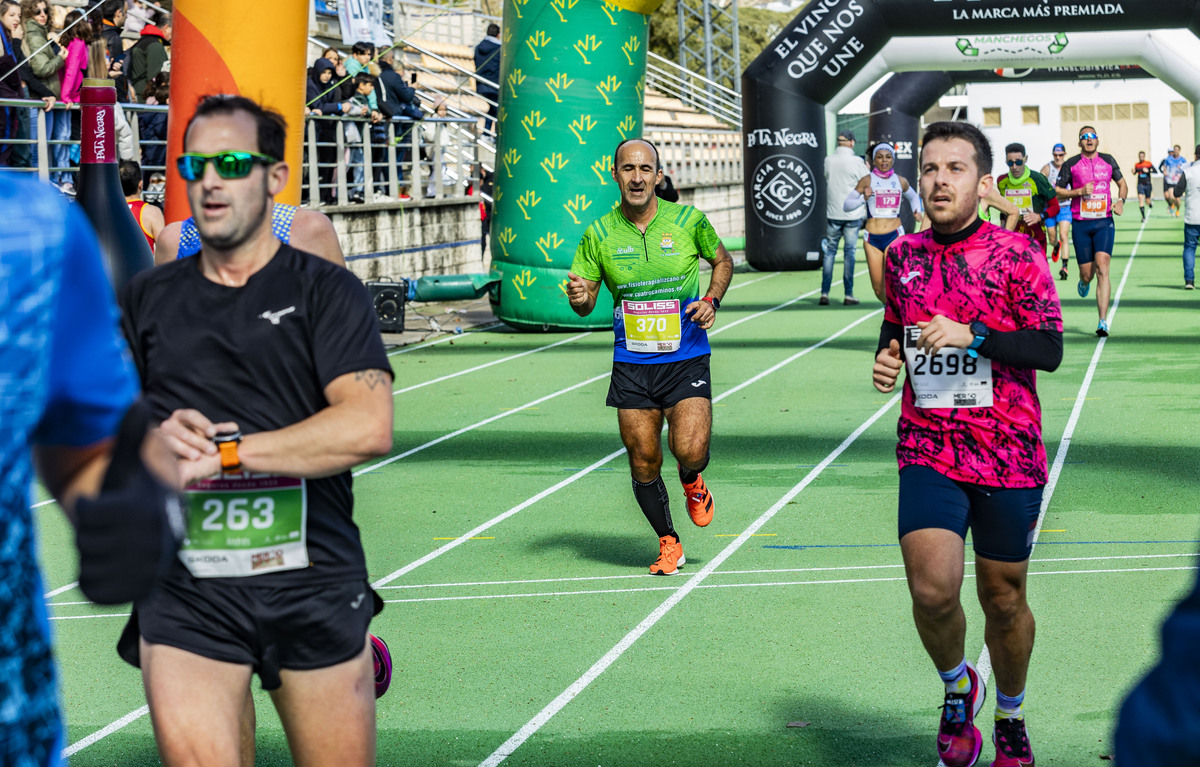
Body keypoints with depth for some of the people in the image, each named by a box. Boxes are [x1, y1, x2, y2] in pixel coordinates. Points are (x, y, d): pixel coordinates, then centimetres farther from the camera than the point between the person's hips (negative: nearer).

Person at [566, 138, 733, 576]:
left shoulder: (687, 220, -4)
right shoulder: (599, 234, -1)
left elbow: (722, 260, 14)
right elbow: (586, 300, 6)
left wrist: (712, 300, -5)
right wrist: (579, 298, -18)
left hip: (686, 359, -2)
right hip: (631, 364, 2)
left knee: (690, 450, -18)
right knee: (644, 463, 3)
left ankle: (692, 483, 20)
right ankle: (668, 544, 25)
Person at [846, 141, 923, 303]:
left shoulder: (901, 181, 8)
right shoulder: (867, 180, 1)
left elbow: (913, 196, 30)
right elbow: (846, 205, 0)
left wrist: (917, 212, 11)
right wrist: (863, 198, -17)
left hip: (895, 235, 0)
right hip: (873, 238, 0)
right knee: (879, 290, 4)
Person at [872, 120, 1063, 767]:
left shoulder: (1017, 254, -5)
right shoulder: (903, 256, 7)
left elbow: (1049, 349, -12)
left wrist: (971, 336, -23)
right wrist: (887, 360, 2)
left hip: (1008, 453, -2)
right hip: (927, 451, 2)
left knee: (1003, 599, 8)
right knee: (931, 591, -16)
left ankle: (1010, 715, 34)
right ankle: (957, 686, 16)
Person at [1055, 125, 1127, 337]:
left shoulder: (1108, 161, 8)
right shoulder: (1071, 164, 2)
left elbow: (1122, 184, 21)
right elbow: (1056, 192, 3)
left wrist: (1120, 200, 1)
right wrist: (1080, 191, -12)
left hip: (1104, 223, 0)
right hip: (1081, 224, 0)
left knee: (1102, 269, -17)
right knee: (1087, 273, 4)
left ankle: (1103, 321, -20)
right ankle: (1084, 283, 46)